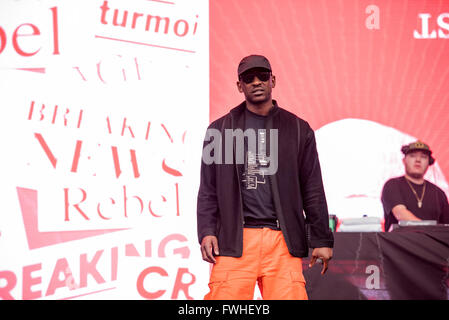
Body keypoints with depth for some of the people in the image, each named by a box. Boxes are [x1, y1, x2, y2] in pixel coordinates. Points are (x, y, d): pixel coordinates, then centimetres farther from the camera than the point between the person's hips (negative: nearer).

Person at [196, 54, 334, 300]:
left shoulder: (298, 129, 14)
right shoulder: (220, 130, 14)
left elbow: (312, 189, 13)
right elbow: (208, 189, 13)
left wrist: (321, 240, 8)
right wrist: (207, 231, 0)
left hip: (283, 240, 0)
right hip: (234, 239, 0)